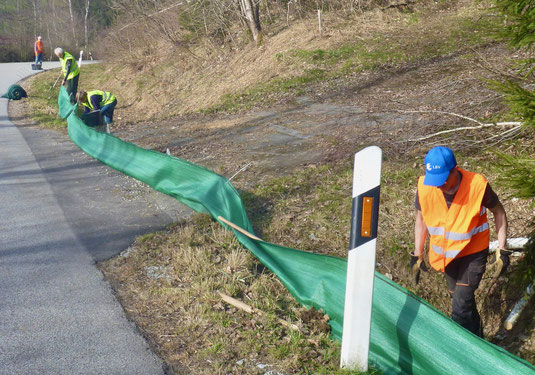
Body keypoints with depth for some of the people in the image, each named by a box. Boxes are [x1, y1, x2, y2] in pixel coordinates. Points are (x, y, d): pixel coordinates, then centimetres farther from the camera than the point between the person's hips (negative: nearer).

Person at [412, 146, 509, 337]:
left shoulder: (477, 185, -27)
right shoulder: (424, 187, -19)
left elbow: (498, 212, -8)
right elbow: (421, 218, 0)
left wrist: (502, 250, -9)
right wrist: (417, 254, 1)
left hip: (473, 252, -4)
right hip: (445, 254, 4)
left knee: (461, 309, -13)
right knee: (458, 298, 20)